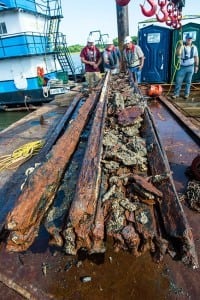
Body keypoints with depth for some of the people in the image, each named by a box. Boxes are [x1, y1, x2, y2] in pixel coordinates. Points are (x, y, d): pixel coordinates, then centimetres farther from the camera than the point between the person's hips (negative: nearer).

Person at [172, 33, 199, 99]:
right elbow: (177, 54, -24)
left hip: (190, 67, 2)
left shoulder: (194, 47, 4)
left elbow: (196, 57, 10)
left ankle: (186, 94, 21)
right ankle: (176, 93, 13)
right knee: (178, 81, 0)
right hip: (182, 67, -2)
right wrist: (181, 45, -31)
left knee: (188, 81, 9)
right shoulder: (182, 46, -6)